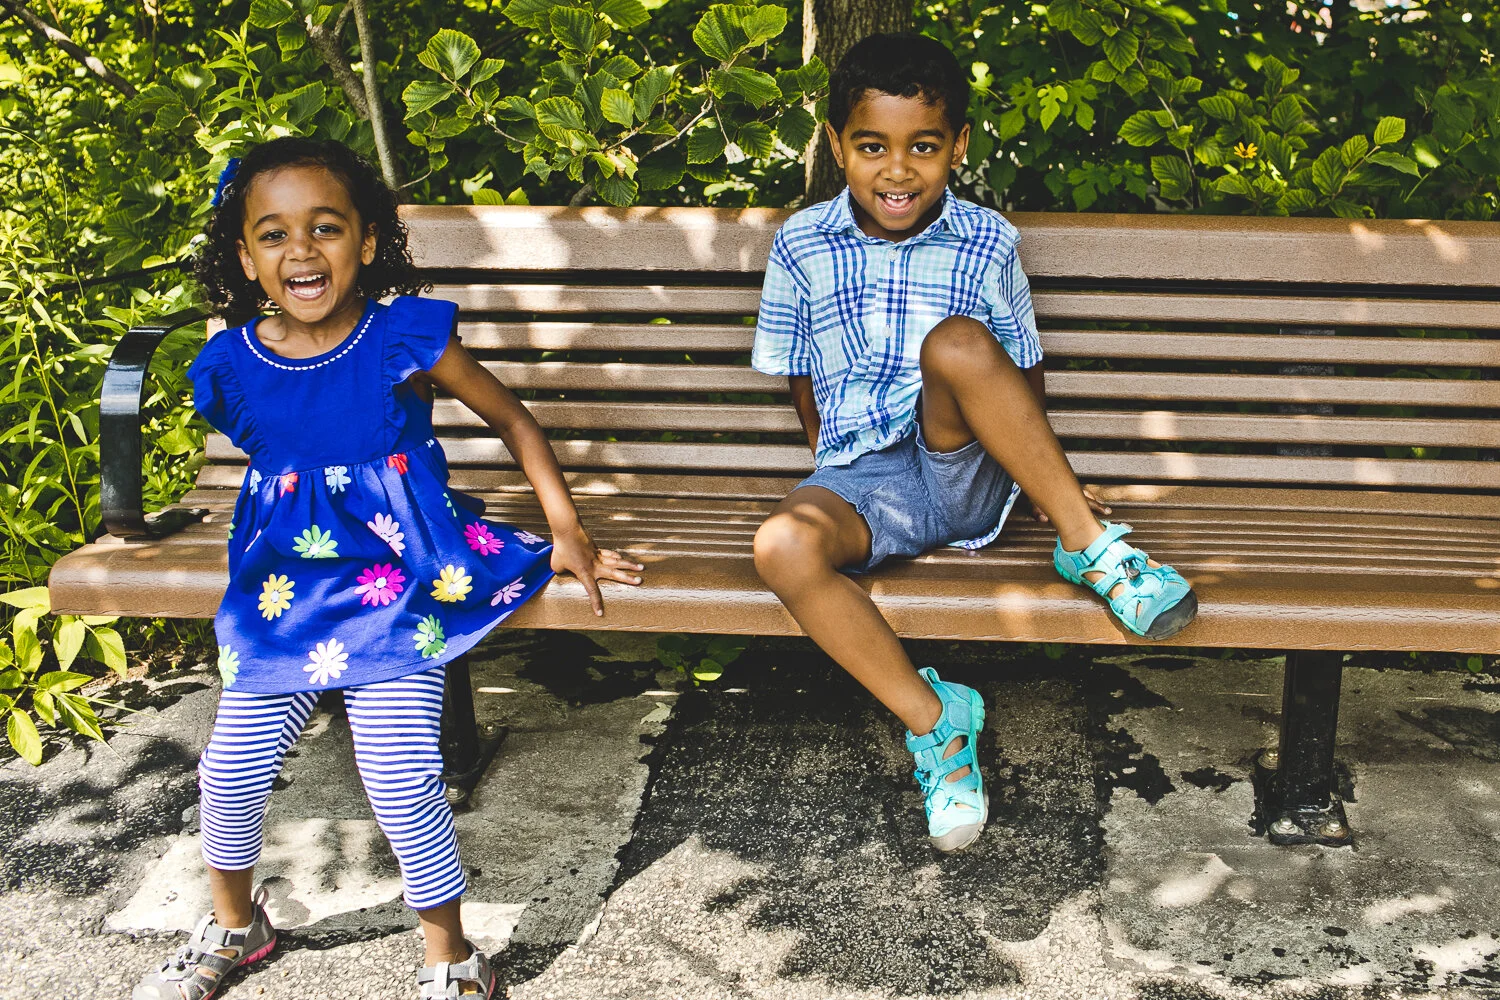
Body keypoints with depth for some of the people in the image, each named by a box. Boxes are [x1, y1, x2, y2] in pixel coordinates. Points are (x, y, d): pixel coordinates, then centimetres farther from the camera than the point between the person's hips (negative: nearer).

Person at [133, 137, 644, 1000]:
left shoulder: (409, 338, -11)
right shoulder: (231, 369, -1)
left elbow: (513, 420, 0)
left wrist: (568, 530, -2)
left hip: (401, 573, -4)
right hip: (287, 584, 4)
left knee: (399, 776, -13)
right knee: (233, 767, 3)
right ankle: (234, 926, 34)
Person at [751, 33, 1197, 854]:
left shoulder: (986, 244, 3)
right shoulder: (802, 246, 5)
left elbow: (1023, 369, 10)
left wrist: (1041, 471, -3)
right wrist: (838, 456, 5)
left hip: (969, 477, -1)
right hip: (864, 479, 1)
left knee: (956, 343, -34)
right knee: (784, 545, -35)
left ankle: (1089, 544, -24)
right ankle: (932, 718, -19)